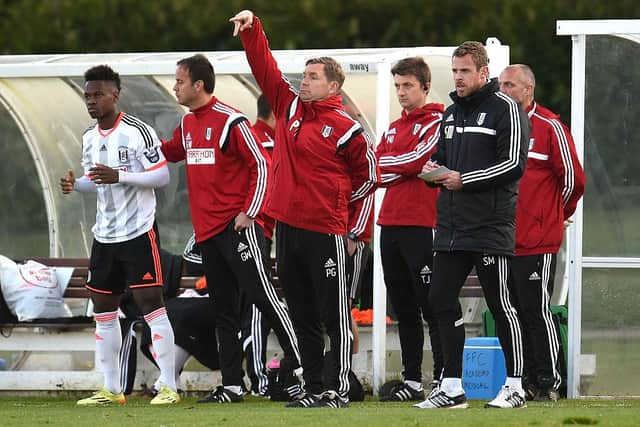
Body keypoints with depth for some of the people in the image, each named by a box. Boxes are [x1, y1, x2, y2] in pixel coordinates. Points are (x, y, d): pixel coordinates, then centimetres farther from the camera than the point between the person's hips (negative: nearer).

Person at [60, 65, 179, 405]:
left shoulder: (138, 132, -13)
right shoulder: (90, 138, 10)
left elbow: (162, 176, -15)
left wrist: (119, 176, -25)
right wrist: (75, 184, 0)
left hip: (139, 232, -8)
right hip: (105, 234, 8)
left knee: (150, 302, -10)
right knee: (103, 307, 8)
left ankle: (169, 386, -8)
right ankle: (111, 389, 16)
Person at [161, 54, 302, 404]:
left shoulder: (230, 121, -12)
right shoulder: (187, 125, 13)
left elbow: (261, 165, -12)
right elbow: (168, 153, 33)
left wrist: (249, 212, -15)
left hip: (237, 227, -8)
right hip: (207, 230, 8)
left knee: (262, 296, -10)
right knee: (223, 311, 9)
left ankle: (301, 368, -6)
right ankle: (231, 385, 12)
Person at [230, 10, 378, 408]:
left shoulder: (345, 128, -7)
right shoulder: (290, 105, 9)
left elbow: (368, 176, 0)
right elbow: (265, 67, 11)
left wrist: (355, 230, 3)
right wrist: (252, 29, -2)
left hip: (326, 232, -7)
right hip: (287, 226, 7)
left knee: (334, 315, -2)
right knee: (303, 315, 10)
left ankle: (338, 389, 0)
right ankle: (313, 388, 15)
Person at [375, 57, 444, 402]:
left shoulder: (437, 122, -3)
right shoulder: (393, 128, 21)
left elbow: (418, 158, -16)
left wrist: (384, 165, -2)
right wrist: (401, 171, -7)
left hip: (423, 225, -8)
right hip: (391, 225, 8)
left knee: (432, 308, -8)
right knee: (404, 310, 10)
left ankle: (443, 380, -7)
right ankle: (412, 381, 15)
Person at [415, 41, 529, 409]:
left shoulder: (505, 109, -6)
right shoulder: (451, 113, 18)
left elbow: (514, 164, -14)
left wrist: (464, 180, -17)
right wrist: (434, 170, 2)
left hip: (490, 227, -8)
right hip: (451, 226, 8)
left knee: (501, 305, -2)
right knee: (442, 300, 3)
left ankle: (515, 387, 5)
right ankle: (452, 388, 9)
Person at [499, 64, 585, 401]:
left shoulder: (549, 127, -6)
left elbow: (572, 179, -3)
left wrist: (557, 214, 9)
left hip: (538, 240, -6)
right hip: (505, 238, 6)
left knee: (537, 310, -6)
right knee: (515, 310, 7)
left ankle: (548, 382, 1)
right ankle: (527, 381, 13)